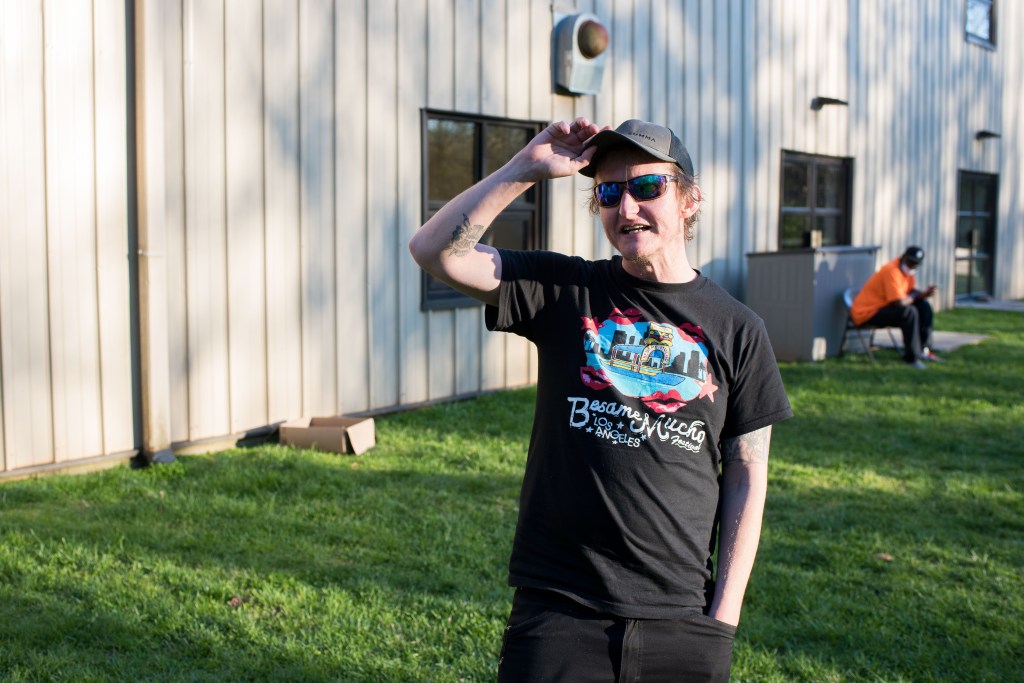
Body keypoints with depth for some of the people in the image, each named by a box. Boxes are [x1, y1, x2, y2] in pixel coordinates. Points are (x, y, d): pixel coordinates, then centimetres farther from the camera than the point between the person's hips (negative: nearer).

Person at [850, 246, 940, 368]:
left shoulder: (906, 269, 7)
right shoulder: (891, 271, -23)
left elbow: (913, 292, 9)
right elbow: (899, 302, -29)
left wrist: (923, 293, -14)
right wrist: (914, 296, -9)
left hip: (884, 307, 10)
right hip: (866, 314, -10)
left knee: (924, 306, 5)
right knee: (909, 311, -28)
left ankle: (924, 348, 9)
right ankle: (911, 357, -18)